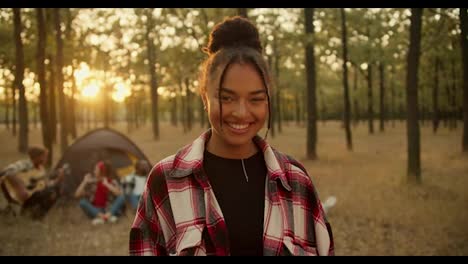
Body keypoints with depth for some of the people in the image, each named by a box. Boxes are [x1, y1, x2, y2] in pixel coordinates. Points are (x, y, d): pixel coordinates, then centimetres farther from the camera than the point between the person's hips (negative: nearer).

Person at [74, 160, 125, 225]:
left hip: (109, 210, -1)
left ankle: (102, 217, -41)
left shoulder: (112, 182, 0)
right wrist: (85, 182, -10)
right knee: (82, 202, -26)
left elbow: (120, 194, -19)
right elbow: (77, 195, -4)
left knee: (121, 198, -25)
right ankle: (108, 216, -39)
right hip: (95, 211, 1)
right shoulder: (91, 182, 2)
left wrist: (107, 184, -18)